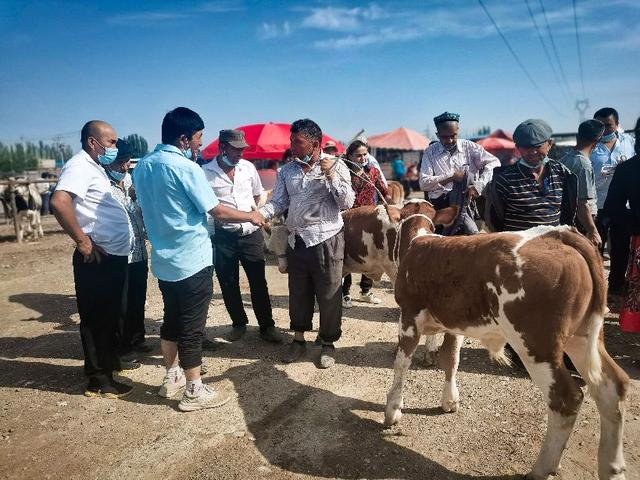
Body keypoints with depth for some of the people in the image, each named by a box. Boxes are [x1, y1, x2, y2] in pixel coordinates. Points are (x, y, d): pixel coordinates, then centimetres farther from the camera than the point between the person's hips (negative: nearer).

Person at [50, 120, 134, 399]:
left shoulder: (94, 167, 16)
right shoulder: (80, 166, -14)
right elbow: (59, 201, -30)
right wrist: (82, 241, -25)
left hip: (114, 255, 10)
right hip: (98, 258, -10)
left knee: (110, 314, 21)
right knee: (96, 317, 1)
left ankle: (110, 361, 37)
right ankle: (99, 381, 12)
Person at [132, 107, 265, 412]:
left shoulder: (142, 167, 7)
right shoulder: (186, 168, -17)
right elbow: (218, 211, -14)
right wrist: (251, 216, -1)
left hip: (163, 260, 8)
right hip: (192, 261, -8)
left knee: (171, 320, 19)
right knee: (192, 326, 2)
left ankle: (172, 378, 33)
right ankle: (194, 391, 13)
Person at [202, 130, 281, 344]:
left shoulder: (248, 167, 3)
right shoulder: (206, 173, -9)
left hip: (251, 234, 2)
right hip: (223, 237, -2)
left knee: (259, 282, 6)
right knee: (228, 285, 10)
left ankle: (267, 326, 19)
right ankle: (238, 323, 30)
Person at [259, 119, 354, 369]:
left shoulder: (336, 166, -2)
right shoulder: (287, 170, 8)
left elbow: (347, 202, -8)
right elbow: (278, 201, 3)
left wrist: (331, 175, -17)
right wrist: (259, 214, -15)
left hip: (326, 241, -4)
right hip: (296, 241, 4)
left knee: (329, 295, 5)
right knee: (298, 293, 14)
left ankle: (328, 343, 23)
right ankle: (299, 339, 32)